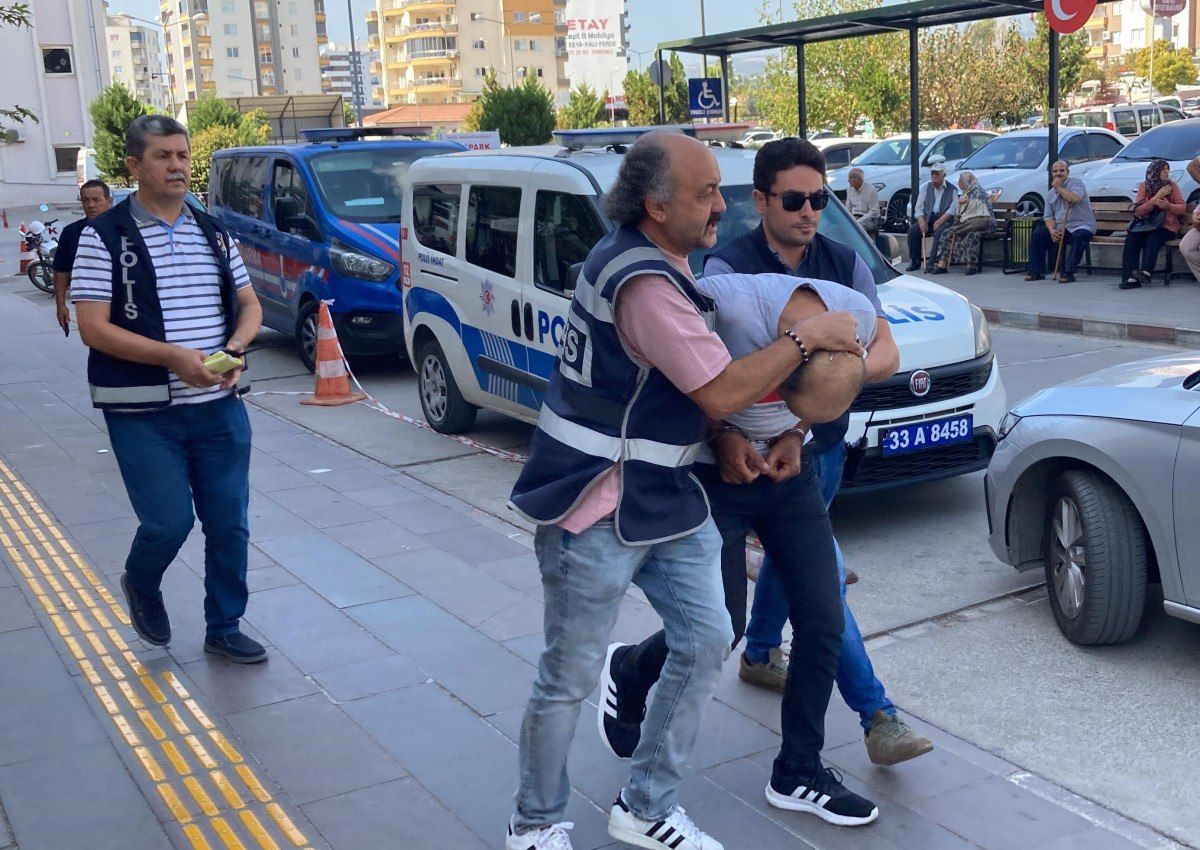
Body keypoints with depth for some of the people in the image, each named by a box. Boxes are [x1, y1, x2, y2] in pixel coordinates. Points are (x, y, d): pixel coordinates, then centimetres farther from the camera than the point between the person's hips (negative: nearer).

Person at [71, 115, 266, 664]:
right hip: (144, 415, -4)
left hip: (220, 408, 5)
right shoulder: (105, 237, -6)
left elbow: (249, 305, 16)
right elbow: (93, 328, -12)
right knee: (169, 522, -7)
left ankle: (224, 629, 24)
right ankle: (140, 585, 27)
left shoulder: (213, 233, 10)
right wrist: (174, 356, -23)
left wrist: (235, 348, -6)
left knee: (229, 525, 6)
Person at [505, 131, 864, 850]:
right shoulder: (643, 285, -24)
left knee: (706, 641, 9)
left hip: (666, 494, 10)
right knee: (571, 677, 4)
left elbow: (698, 380, 20)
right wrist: (808, 337, -12)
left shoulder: (652, 258, 9)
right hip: (598, 507, -10)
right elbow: (721, 393, -22)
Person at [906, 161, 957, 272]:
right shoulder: (926, 188, 15)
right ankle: (914, 262, -16)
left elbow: (952, 210, -6)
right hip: (928, 218, 3)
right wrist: (922, 221, -12)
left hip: (945, 219, -3)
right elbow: (919, 208, 8)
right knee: (912, 230, -22)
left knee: (939, 232, -35)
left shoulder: (952, 190, 6)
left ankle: (932, 263, -34)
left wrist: (939, 221, -21)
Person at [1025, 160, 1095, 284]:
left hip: (1082, 226, -6)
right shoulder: (1051, 193, 15)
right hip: (1060, 228, 6)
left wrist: (1059, 188, -14)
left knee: (1079, 236, -37)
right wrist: (1052, 230, -10)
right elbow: (1049, 217, 11)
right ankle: (1037, 272, -5)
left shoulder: (1076, 183, -3)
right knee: (1038, 234, -9)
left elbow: (1076, 199, -26)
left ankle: (1068, 273, -34)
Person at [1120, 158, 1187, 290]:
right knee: (1131, 239, -28)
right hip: (1145, 224, 1)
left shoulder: (1172, 185, 7)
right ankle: (1131, 278, -36)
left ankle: (1146, 272, -45)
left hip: (1166, 225, -1)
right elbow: (1138, 211, -5)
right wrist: (1157, 197, -13)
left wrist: (1168, 206, -14)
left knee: (1153, 239, -33)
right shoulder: (1144, 186, 6)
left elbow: (1183, 209, 7)